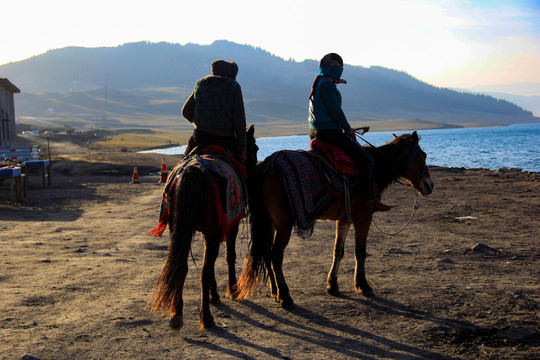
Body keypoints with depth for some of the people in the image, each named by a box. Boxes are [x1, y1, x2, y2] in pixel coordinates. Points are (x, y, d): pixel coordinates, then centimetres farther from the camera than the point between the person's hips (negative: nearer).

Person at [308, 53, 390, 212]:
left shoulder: (319, 83, 19)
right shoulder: (326, 84, -14)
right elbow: (335, 110, -19)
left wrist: (344, 128, 16)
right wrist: (348, 128, -7)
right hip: (328, 131, -11)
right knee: (366, 159, -8)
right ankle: (370, 200, -10)